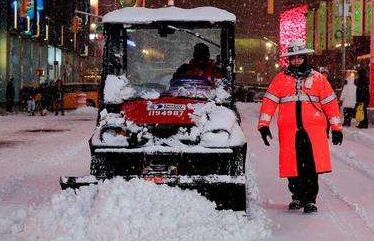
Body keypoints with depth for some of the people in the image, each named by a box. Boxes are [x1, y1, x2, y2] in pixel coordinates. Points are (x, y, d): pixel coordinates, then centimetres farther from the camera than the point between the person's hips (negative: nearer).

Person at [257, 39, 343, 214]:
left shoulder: (318, 78, 11)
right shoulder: (280, 79, 11)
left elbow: (330, 102, 11)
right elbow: (269, 101, 7)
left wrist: (336, 128, 8)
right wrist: (263, 125, -3)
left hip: (313, 129, -1)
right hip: (289, 130, 1)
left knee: (312, 166, -10)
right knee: (293, 166, 4)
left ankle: (310, 200, -4)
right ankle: (297, 197, 21)